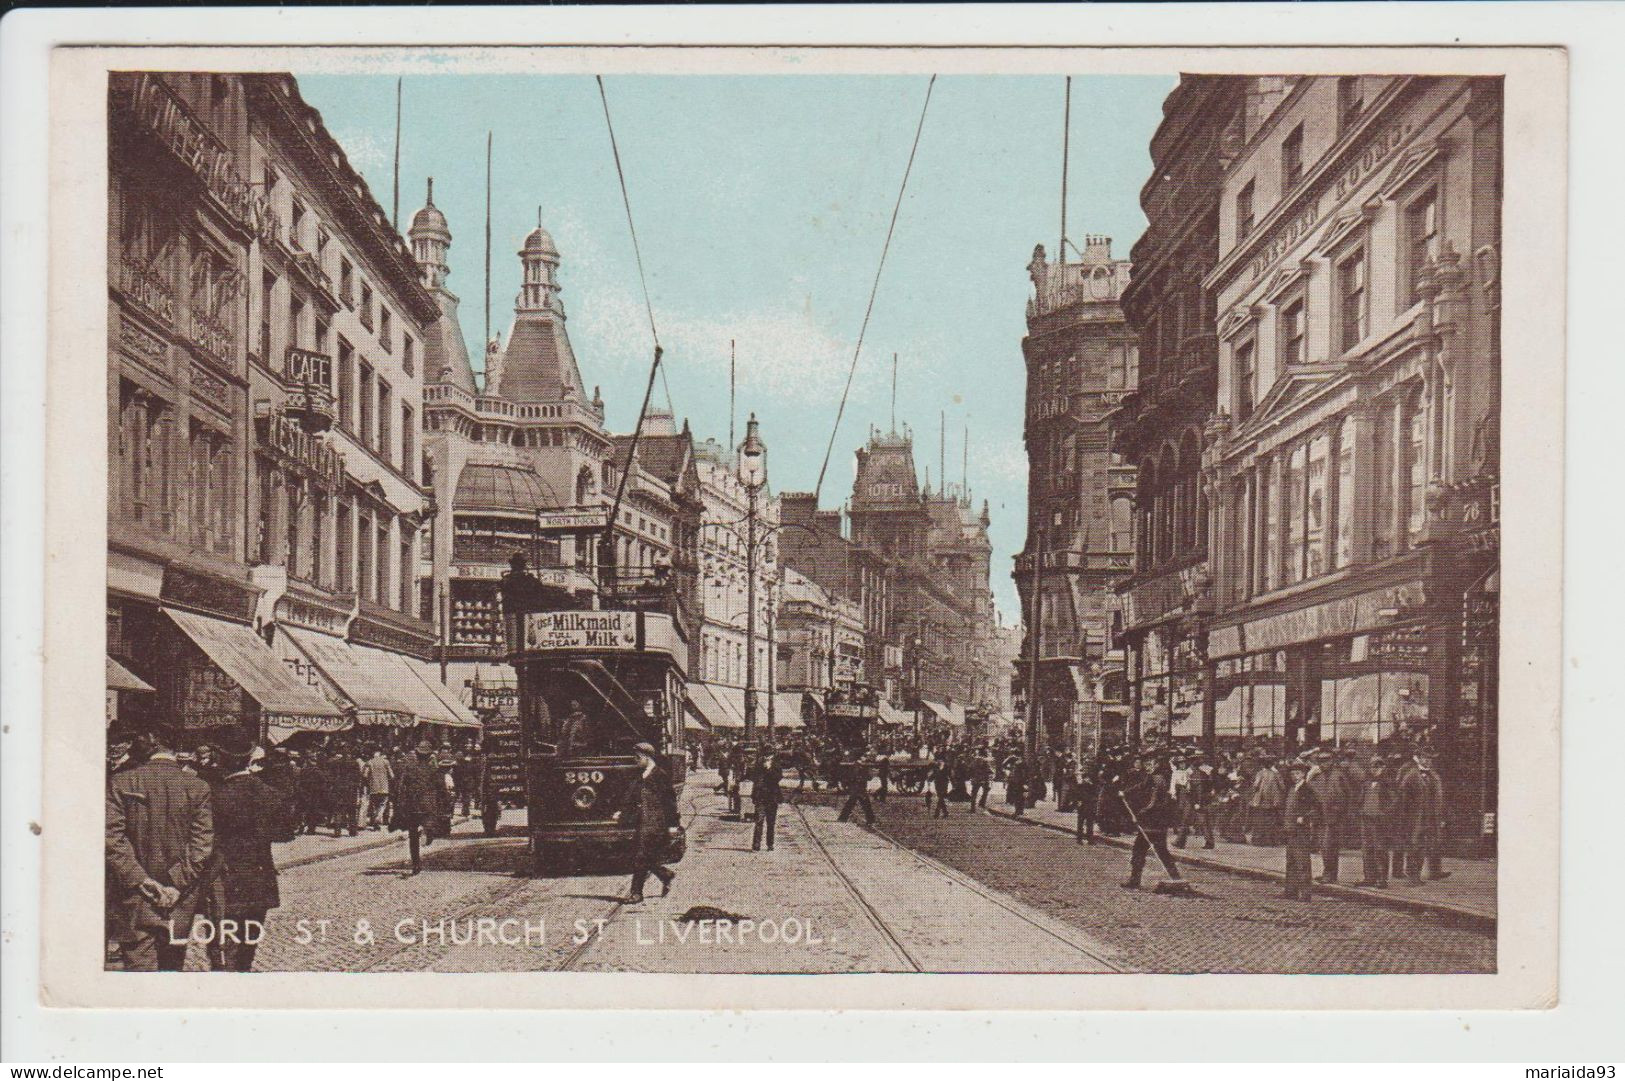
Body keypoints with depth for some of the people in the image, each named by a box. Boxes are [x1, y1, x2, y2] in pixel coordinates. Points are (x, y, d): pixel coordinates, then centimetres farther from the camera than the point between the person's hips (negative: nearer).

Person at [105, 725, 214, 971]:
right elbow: (202, 846, -6)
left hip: (135, 899, -1)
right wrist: (177, 884, -5)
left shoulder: (120, 783, -3)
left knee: (138, 963, -2)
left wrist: (141, 880, -8)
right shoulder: (199, 787, -1)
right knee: (172, 965, 13)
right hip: (181, 904, 2)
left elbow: (112, 839, -8)